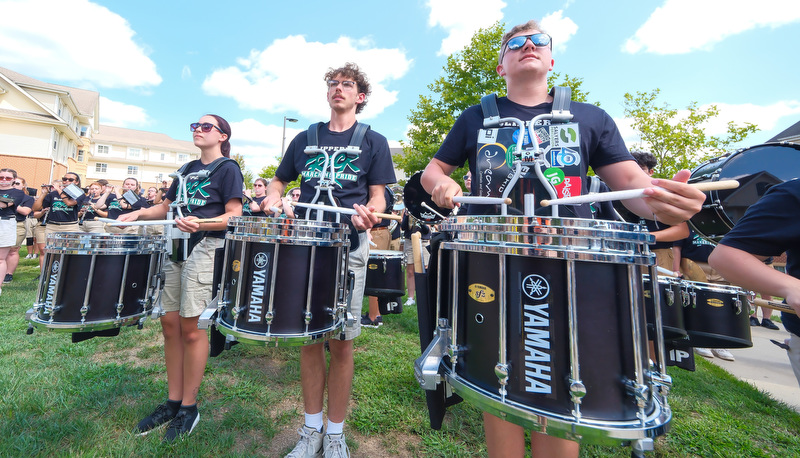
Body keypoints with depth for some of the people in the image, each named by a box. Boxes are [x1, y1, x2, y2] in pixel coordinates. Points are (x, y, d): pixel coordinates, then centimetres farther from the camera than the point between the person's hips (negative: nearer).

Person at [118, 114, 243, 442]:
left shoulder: (227, 167, -2)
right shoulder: (188, 168, 21)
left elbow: (234, 216, -12)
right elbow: (167, 206, 25)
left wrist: (200, 224, -26)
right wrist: (138, 214, 8)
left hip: (206, 246, -7)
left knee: (190, 326, -4)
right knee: (170, 322, 8)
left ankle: (189, 408, 13)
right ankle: (173, 402, 24)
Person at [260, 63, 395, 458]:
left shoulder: (374, 142, 10)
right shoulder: (305, 139, 18)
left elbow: (378, 196, 4)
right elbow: (279, 181, 24)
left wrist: (368, 213, -18)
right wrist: (273, 198, 2)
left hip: (348, 248, -2)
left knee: (341, 341, 2)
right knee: (308, 337, 8)